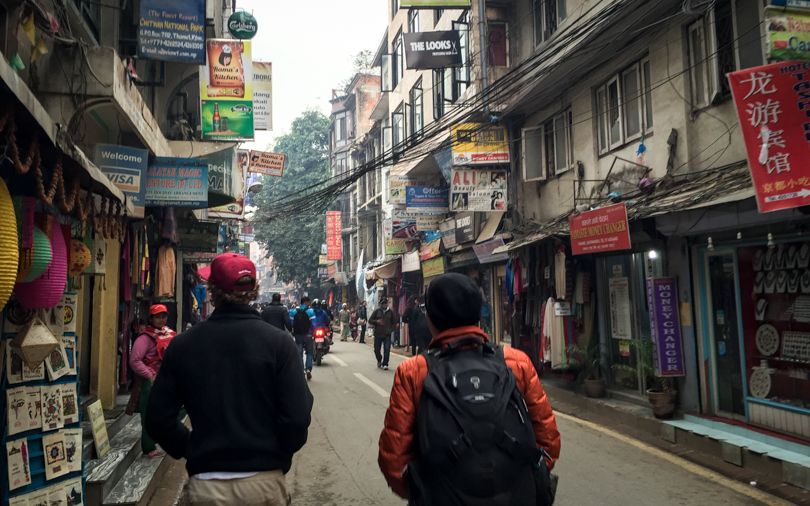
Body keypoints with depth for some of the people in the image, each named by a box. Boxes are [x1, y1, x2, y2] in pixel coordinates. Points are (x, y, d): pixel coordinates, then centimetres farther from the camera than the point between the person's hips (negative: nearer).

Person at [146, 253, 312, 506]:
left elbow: (158, 420, -2)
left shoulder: (182, 345, -4)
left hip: (205, 486, 1)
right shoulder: (277, 342, -11)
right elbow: (297, 417, -14)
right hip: (264, 482, 0)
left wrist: (190, 450, 13)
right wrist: (280, 458, 4)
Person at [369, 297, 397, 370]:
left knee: (387, 350, -9)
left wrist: (391, 330, -2)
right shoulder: (377, 311, 5)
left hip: (387, 335, 0)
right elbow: (371, 320, 5)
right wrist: (377, 321, -14)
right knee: (376, 350, 6)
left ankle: (385, 364, 0)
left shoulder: (390, 312, 8)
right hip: (378, 334, 0)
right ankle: (379, 360, 33)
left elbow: (394, 322, 13)